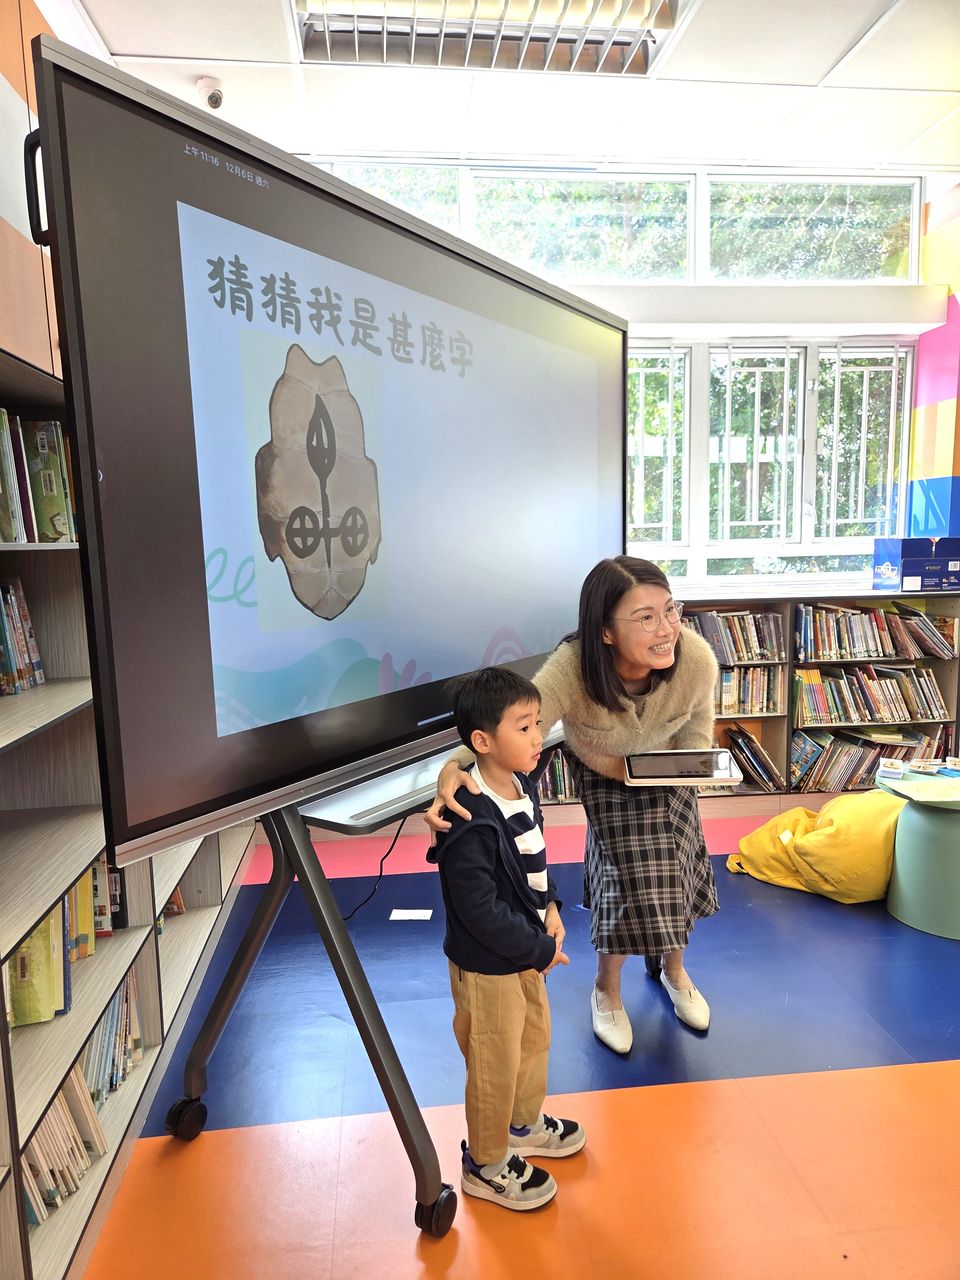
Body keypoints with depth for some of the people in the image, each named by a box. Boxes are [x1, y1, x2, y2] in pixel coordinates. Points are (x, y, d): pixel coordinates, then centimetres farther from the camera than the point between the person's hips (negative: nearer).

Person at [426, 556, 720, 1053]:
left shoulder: (696, 658, -33)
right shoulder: (571, 668, -43)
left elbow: (698, 719, -10)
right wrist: (455, 769, -69)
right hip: (601, 775, -3)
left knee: (676, 870, 11)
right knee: (628, 876, -6)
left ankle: (674, 969, 45)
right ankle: (606, 989, 27)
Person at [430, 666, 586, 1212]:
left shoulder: (524, 788, -4)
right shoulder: (471, 823, -33)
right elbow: (480, 910, -29)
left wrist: (550, 906, -2)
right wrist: (541, 949, -19)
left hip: (526, 952, 9)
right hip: (487, 966, -9)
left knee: (535, 1037, 28)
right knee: (496, 1065, 12)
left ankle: (526, 1124, 54)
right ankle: (486, 1165, 38)